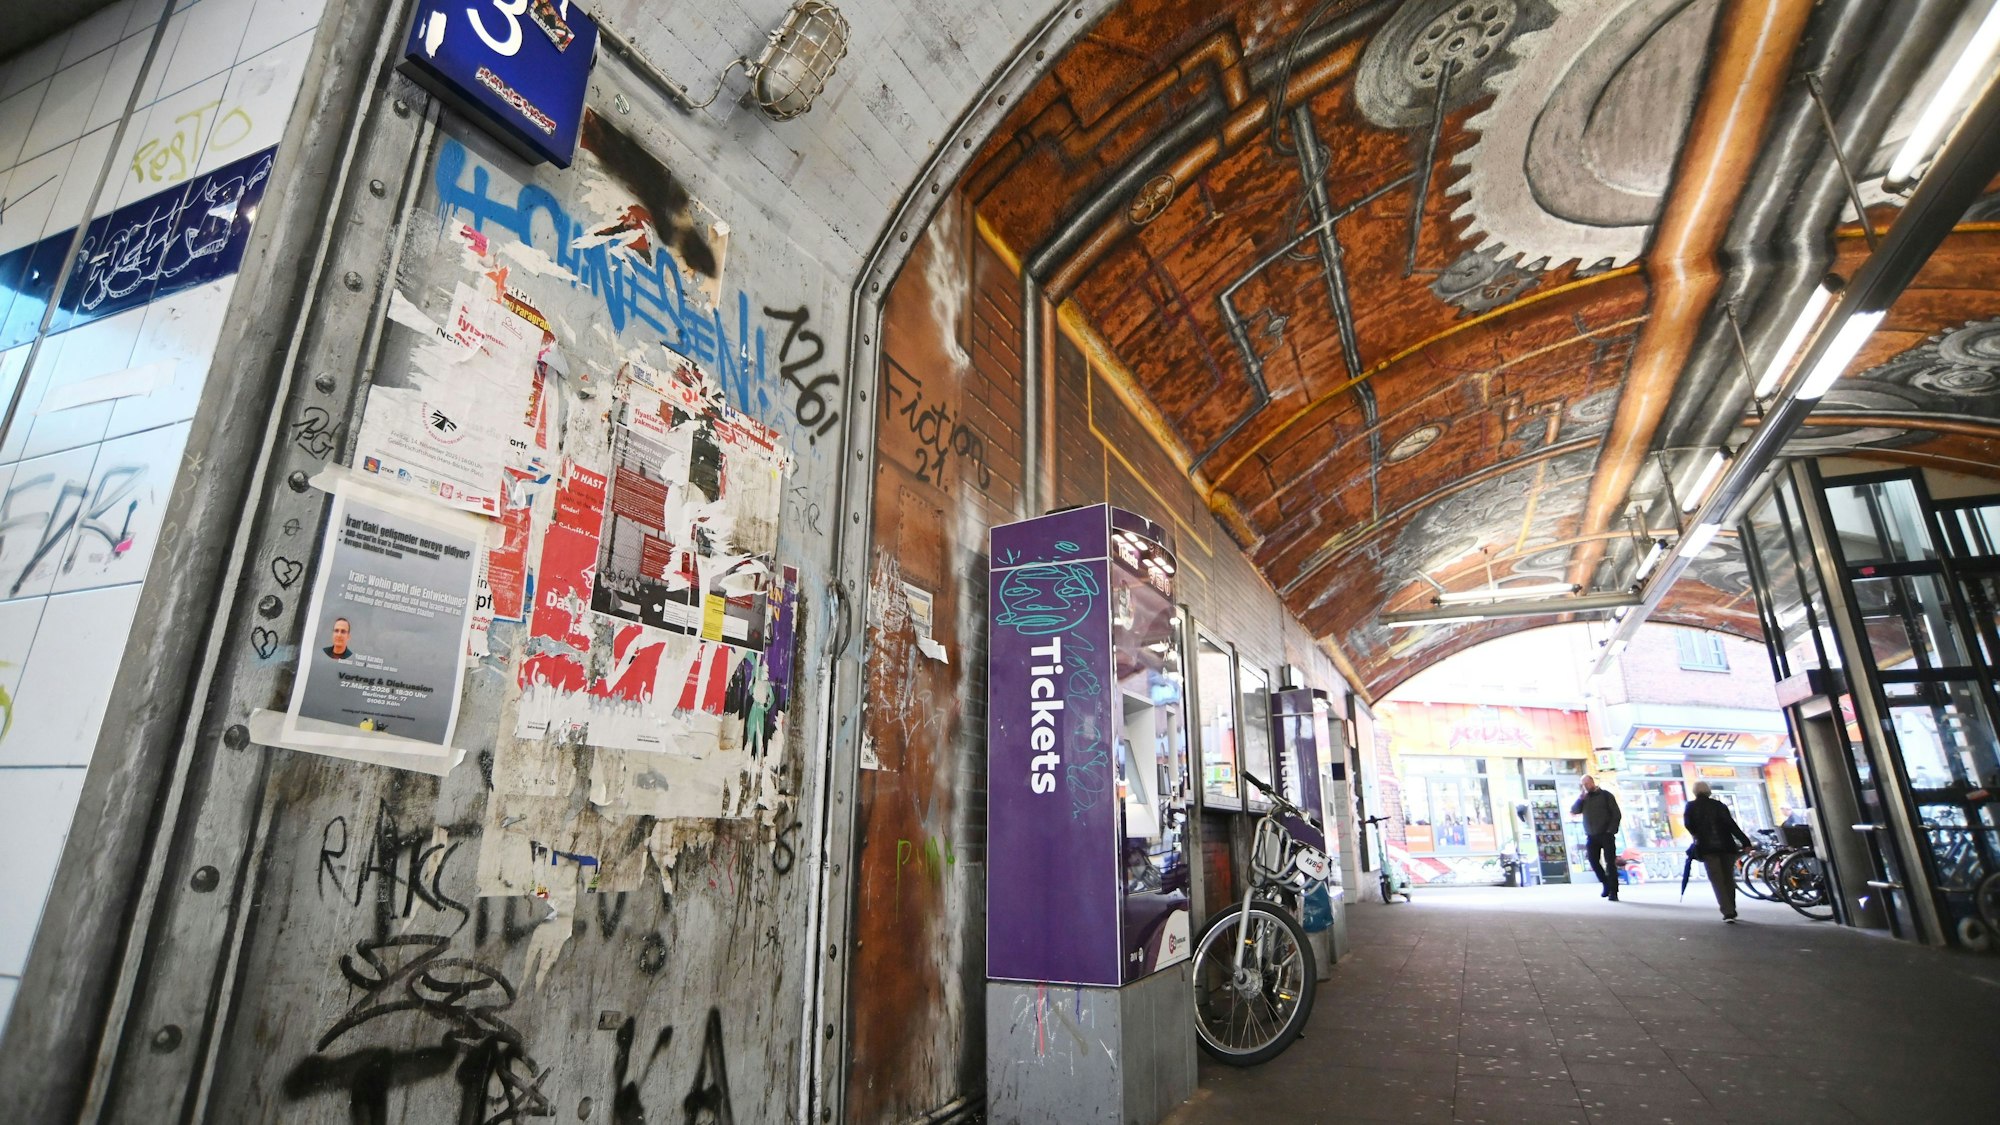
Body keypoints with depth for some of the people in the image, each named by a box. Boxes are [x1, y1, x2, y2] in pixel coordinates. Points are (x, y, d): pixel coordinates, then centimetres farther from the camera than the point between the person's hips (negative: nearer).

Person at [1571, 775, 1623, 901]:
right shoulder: (1584, 799, 12)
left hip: (1606, 835, -4)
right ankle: (1606, 884, 19)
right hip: (1591, 836, 4)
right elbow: (1573, 811, 1)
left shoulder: (1605, 795, 0)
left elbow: (1617, 814, -3)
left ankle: (1613, 892, -3)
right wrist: (1581, 798, -9)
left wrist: (1611, 830, -12)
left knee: (1610, 863, -6)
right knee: (1593, 861, 0)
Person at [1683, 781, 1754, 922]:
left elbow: (1688, 824, -2)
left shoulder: (1691, 806, 4)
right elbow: (1731, 824, -5)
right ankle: (1731, 910, 20)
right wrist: (1745, 842, -11)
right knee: (1728, 878, 14)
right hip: (1726, 846, 2)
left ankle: (1728, 912, -14)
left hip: (1707, 848, -2)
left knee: (1717, 880, -2)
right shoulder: (1719, 805, 6)